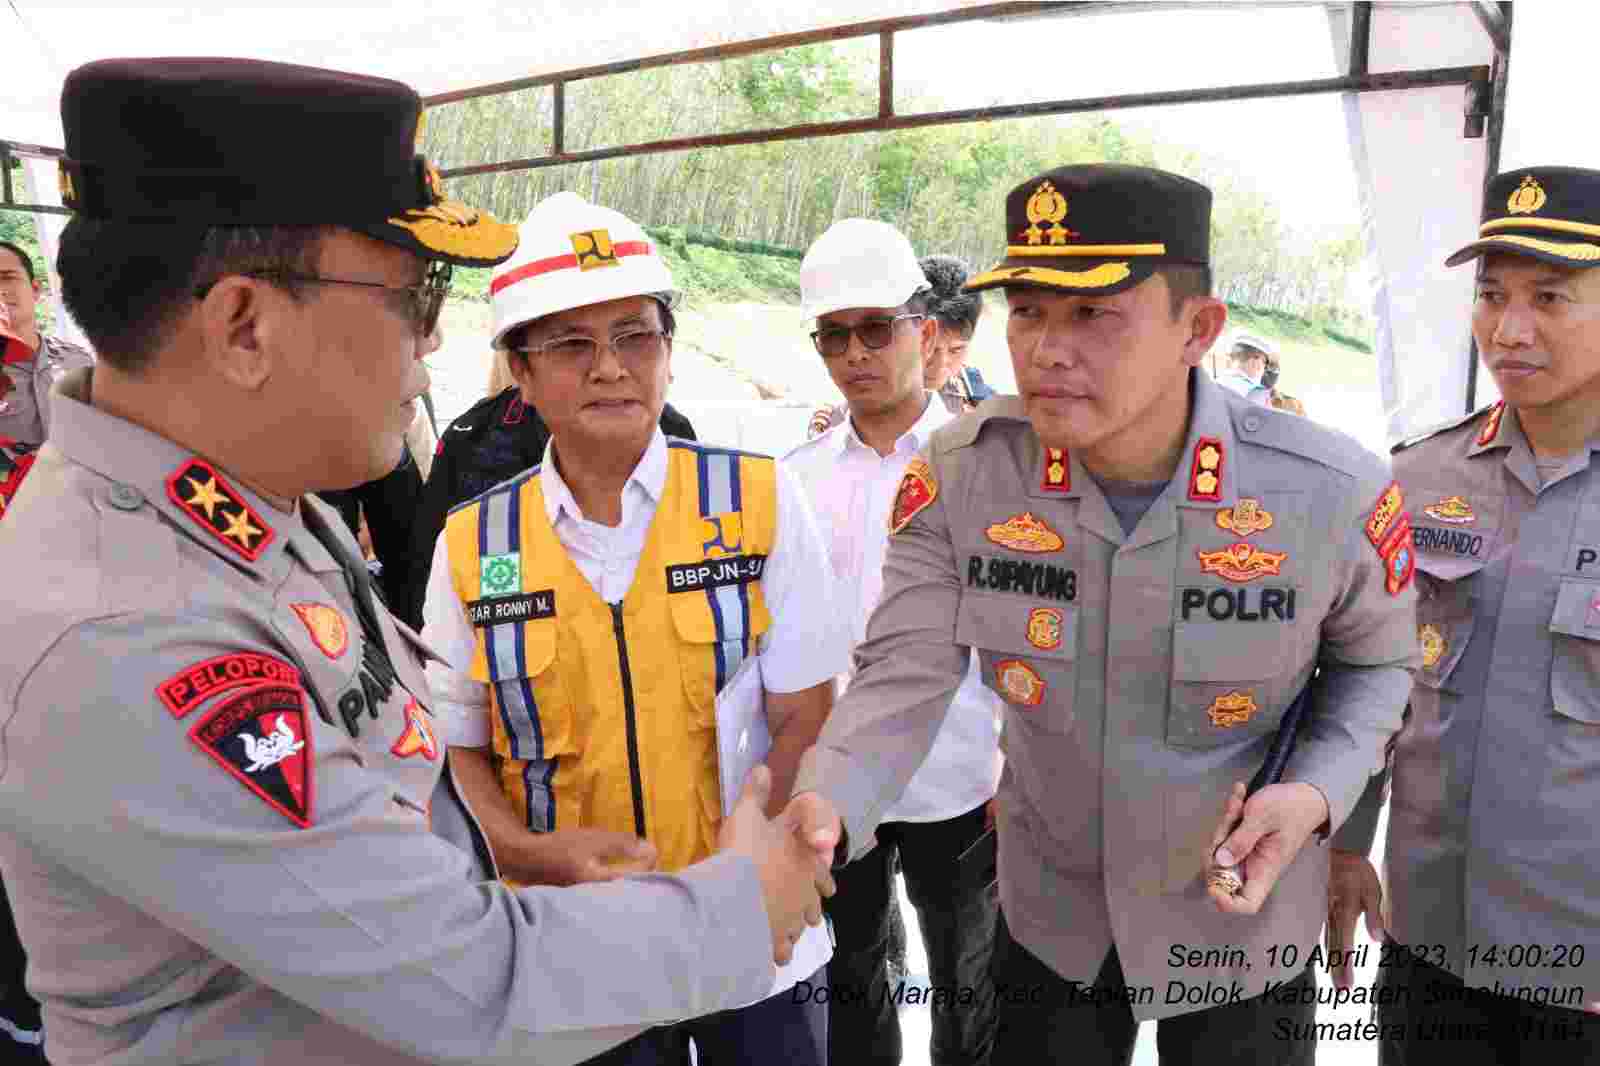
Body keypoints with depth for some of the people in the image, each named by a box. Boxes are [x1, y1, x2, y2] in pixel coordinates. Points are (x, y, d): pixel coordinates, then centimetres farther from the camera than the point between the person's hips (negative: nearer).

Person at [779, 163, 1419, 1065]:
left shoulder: (1332, 490, -22)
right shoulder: (960, 474, -20)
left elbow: (1376, 658, -2)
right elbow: (904, 677, -18)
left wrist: (1317, 793, -19)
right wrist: (822, 808, -37)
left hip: (1239, 919, -1)